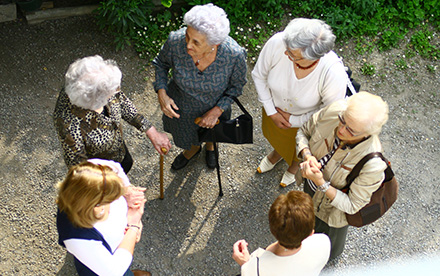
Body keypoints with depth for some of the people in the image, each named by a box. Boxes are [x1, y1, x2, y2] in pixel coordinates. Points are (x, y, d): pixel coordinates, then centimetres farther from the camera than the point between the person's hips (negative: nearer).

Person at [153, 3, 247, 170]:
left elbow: (237, 85, -15)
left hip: (214, 108, -1)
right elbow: (161, 63, -11)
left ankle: (210, 146, 73)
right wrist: (161, 93, -25)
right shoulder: (175, 41, -35)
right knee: (185, 132, 33)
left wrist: (217, 111, -25)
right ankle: (193, 148, 71)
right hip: (179, 105, 1)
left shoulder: (235, 54, -37)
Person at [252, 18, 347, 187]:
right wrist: (271, 112, -14)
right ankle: (277, 154, 75)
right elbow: (259, 76, -17)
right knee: (274, 135, 37)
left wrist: (294, 120, -18)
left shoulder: (334, 73, -44)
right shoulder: (277, 43, -38)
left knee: (299, 149, 32)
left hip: (305, 120, -2)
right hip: (275, 109, 2)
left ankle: (294, 166, 71)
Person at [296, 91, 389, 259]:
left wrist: (321, 184, -39)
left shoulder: (372, 164, -43)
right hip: (310, 186, 3)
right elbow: (303, 132, -13)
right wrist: (307, 156, -32)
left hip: (333, 209, -3)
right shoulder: (334, 111, -33)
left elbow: (352, 205, -27)